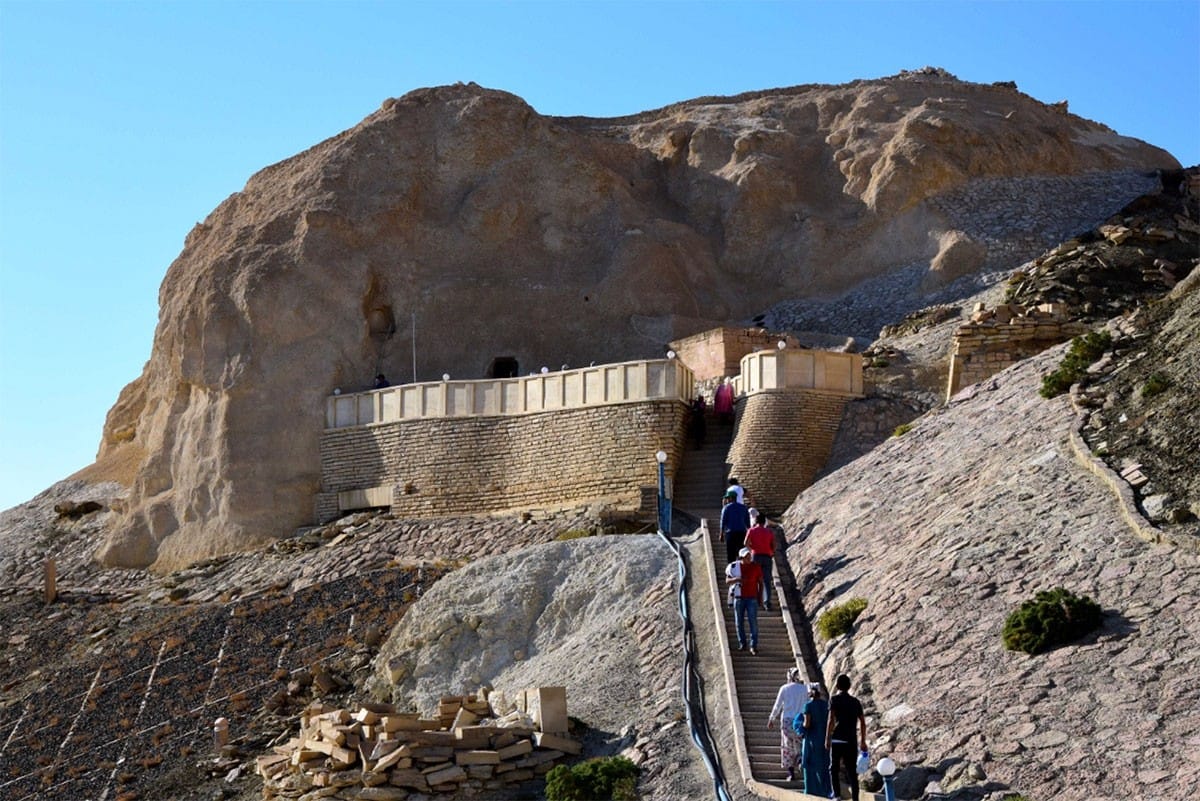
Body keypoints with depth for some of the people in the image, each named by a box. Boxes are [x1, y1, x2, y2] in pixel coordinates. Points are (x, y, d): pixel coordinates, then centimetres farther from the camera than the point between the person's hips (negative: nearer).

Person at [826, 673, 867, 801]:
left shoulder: (835, 699, 0)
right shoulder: (855, 701, 13)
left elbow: (831, 720, -9)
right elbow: (863, 722, 12)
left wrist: (827, 739, -7)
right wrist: (863, 741, 19)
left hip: (837, 740, -4)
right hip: (851, 741, 4)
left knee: (833, 769, 6)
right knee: (852, 771, 7)